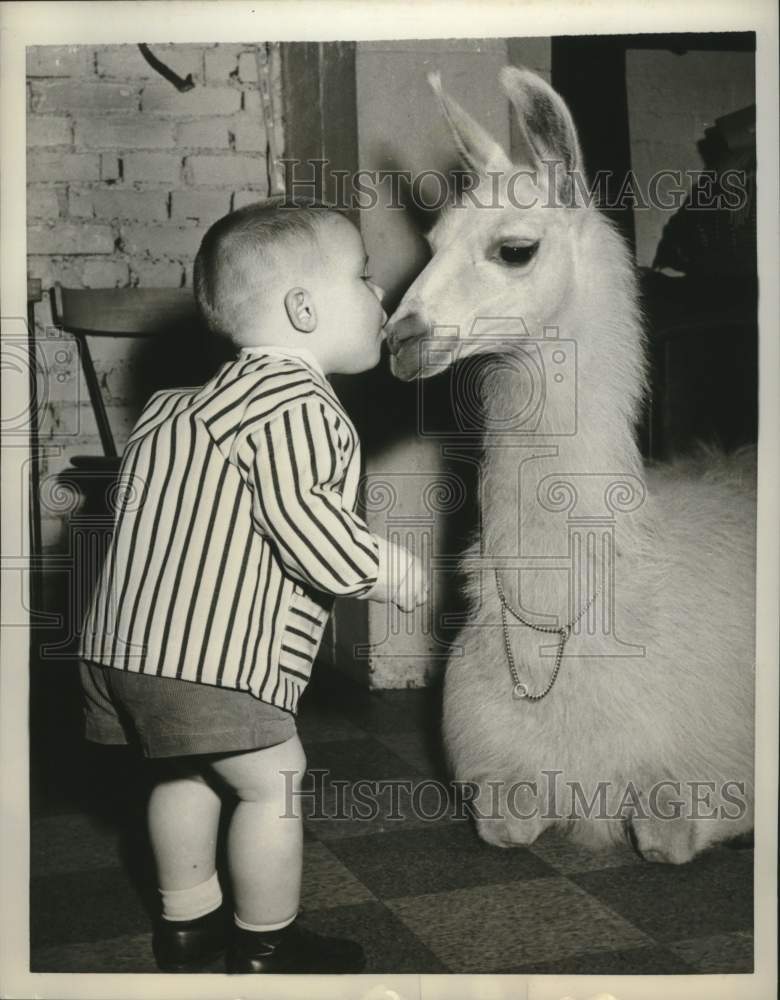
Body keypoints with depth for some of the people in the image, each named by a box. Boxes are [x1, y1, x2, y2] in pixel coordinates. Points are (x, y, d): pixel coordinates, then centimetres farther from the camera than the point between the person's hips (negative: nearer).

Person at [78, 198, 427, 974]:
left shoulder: (209, 398, 18)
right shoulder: (294, 398, -14)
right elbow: (298, 519, -22)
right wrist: (388, 571, -8)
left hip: (134, 635, 11)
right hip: (207, 643, -11)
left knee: (186, 774, 22)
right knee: (273, 779, 2)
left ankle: (188, 920, 38)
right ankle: (266, 944, 17)